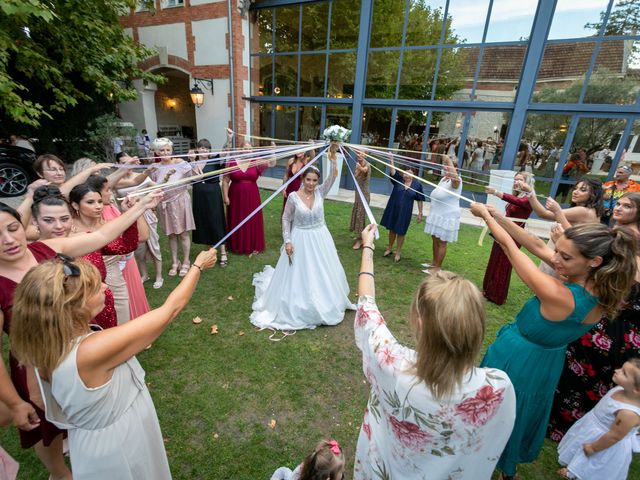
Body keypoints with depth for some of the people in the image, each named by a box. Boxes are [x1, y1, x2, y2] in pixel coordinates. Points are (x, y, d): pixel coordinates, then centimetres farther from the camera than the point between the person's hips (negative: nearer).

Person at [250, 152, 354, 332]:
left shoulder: (320, 192, -4)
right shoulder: (293, 197, -12)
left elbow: (333, 176, -16)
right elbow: (286, 219, -6)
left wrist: (333, 158, -30)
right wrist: (287, 241, -12)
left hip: (320, 238, 4)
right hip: (300, 240, -3)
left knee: (323, 273, 16)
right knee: (300, 274, 6)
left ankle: (324, 303, 41)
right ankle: (299, 307, 27)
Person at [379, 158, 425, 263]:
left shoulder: (417, 184, -5)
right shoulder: (399, 180, -4)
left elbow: (420, 200, 0)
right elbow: (393, 171, -19)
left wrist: (420, 212, 1)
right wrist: (391, 161, -34)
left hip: (405, 212, -2)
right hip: (392, 209, 2)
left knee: (400, 232, 7)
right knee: (392, 229, 15)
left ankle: (398, 252, 23)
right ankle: (389, 248, 33)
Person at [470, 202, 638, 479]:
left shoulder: (557, 295, -38)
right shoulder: (603, 291, -16)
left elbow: (510, 247, -30)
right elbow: (537, 246, -15)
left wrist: (485, 215, -16)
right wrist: (497, 216, -15)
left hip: (516, 359, -6)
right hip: (548, 362, 7)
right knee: (524, 410, 32)